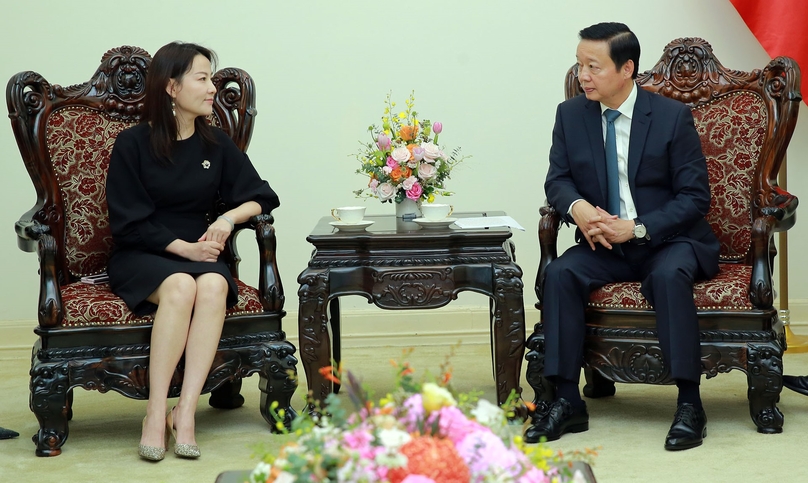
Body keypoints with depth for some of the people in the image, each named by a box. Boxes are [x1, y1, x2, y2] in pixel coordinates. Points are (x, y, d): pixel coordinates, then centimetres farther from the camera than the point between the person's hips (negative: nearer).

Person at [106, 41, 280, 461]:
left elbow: (262, 198, 10)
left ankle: (185, 413, -35)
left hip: (198, 252, 3)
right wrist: (181, 247, -14)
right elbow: (129, 222, -5)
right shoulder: (133, 144, -3)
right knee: (180, 285, -37)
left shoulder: (216, 144, 9)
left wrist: (230, 216, -10)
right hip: (140, 256, -3)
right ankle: (156, 413, -33)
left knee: (214, 284, -33)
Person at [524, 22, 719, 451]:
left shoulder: (673, 116, -7)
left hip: (667, 240, -3)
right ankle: (566, 401, -22)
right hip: (604, 244, 3)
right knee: (560, 273, -25)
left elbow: (695, 197, -8)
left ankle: (689, 404, -28)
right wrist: (577, 206, -18)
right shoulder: (571, 114, 3)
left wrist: (638, 228, -22)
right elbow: (557, 180, 7)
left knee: (669, 275, -36)